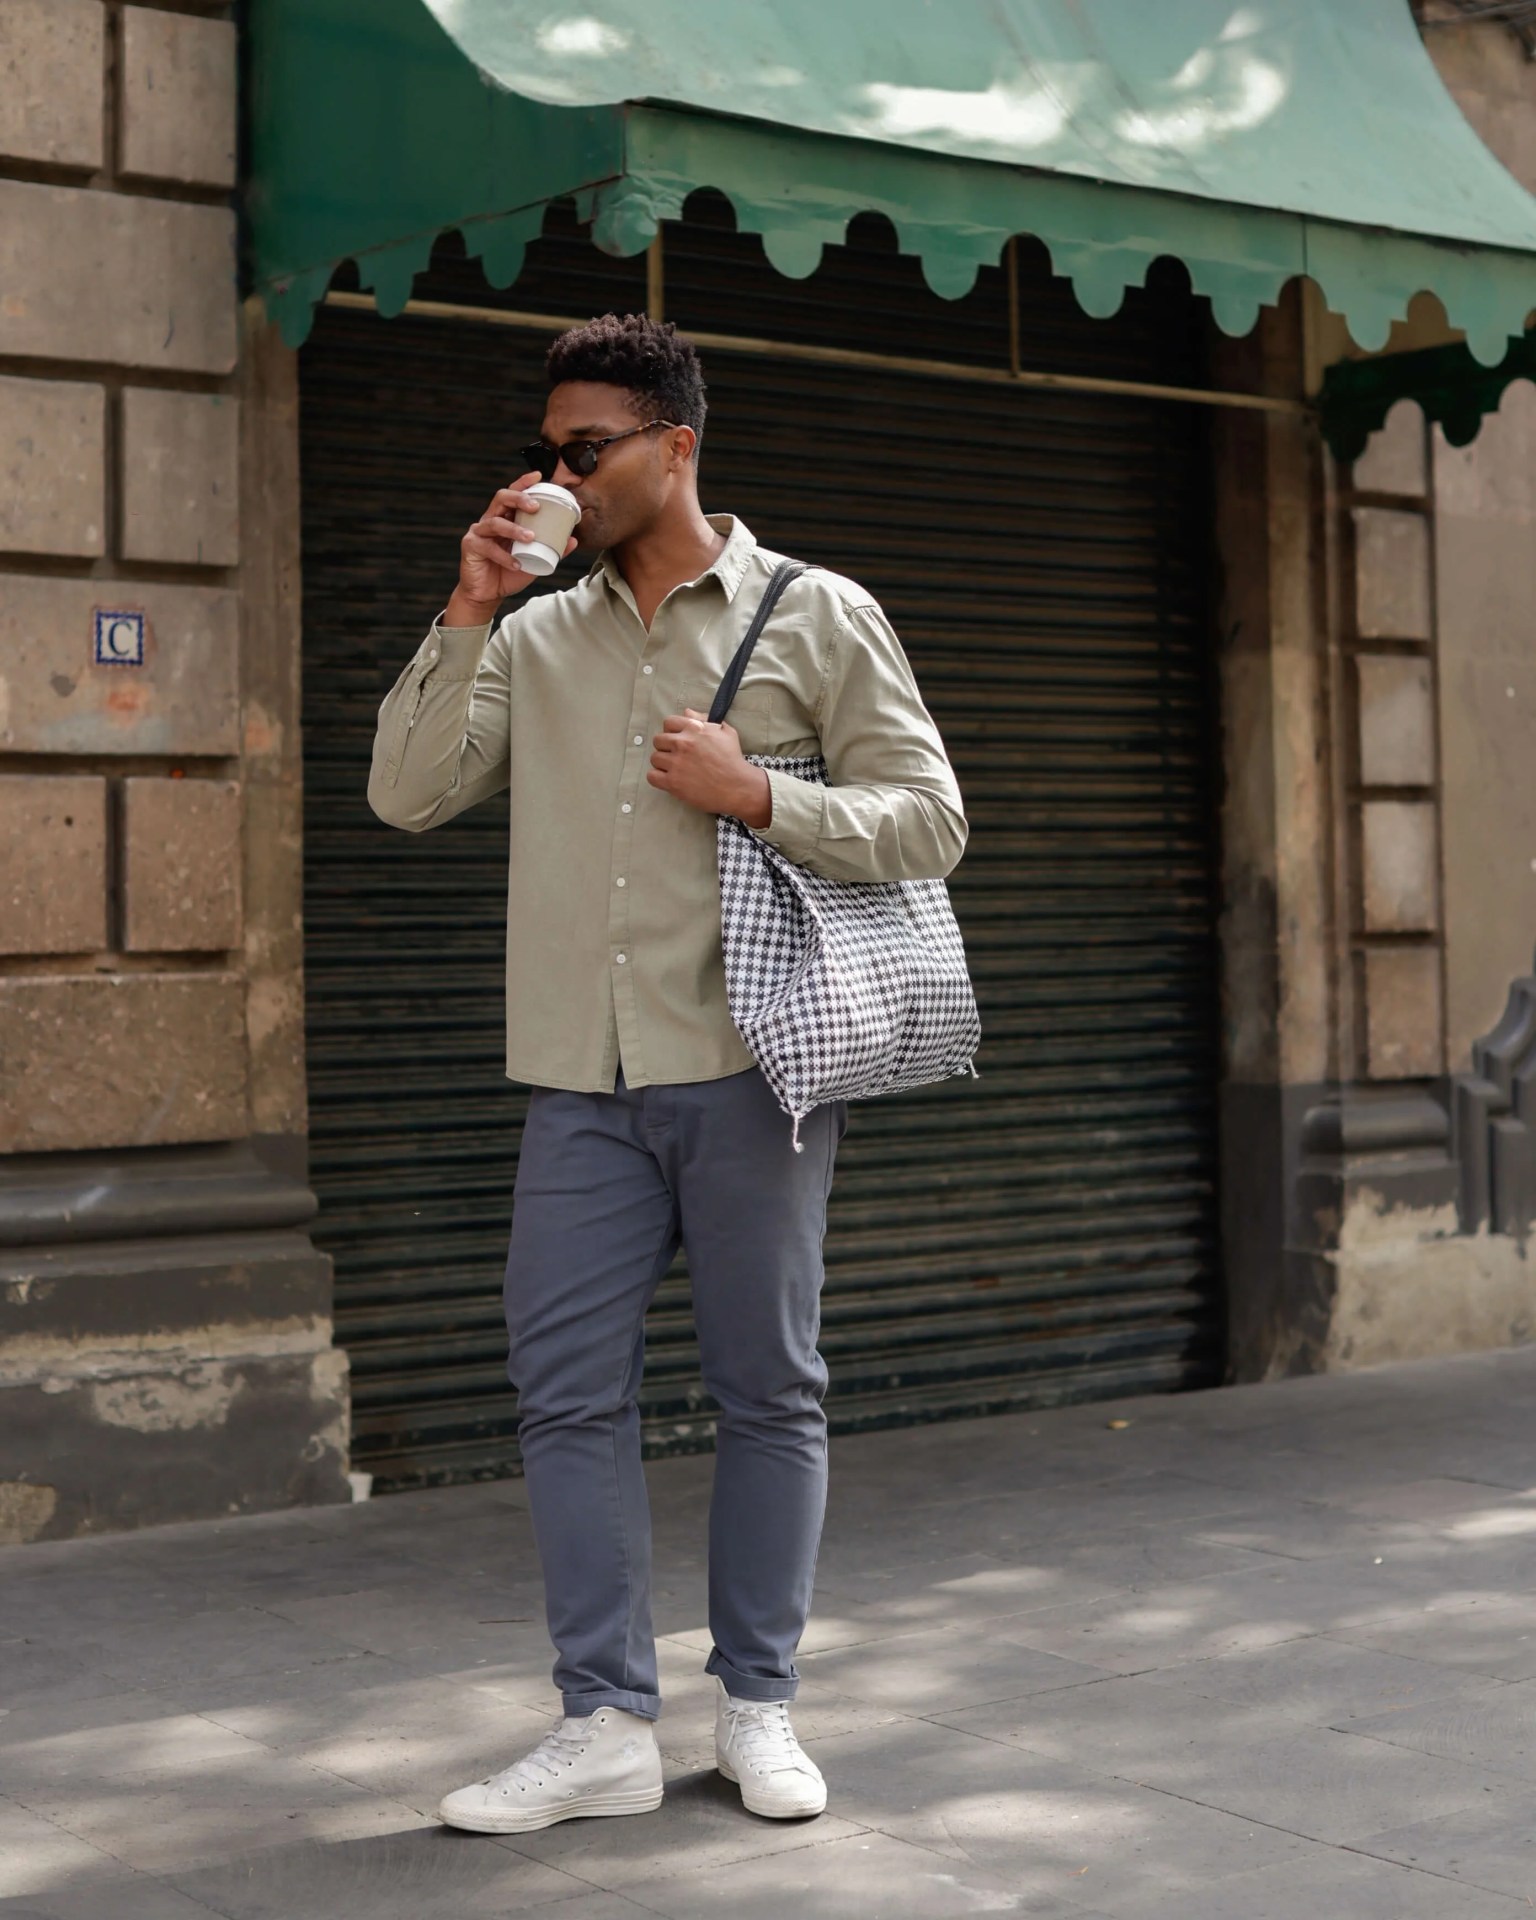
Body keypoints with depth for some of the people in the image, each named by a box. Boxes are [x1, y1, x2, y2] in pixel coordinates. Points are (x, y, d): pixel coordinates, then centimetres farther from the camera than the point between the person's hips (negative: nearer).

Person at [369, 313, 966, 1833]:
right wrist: (467, 610, 0)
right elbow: (407, 795, 6)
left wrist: (754, 796, -12)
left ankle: (756, 1706, 18)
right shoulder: (537, 640, 13)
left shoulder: (818, 617, 4)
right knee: (566, 1391, 0)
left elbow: (929, 822, 1)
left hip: (748, 1065, -3)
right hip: (583, 1079, 3)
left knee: (767, 1392, 4)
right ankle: (606, 1725, 9)